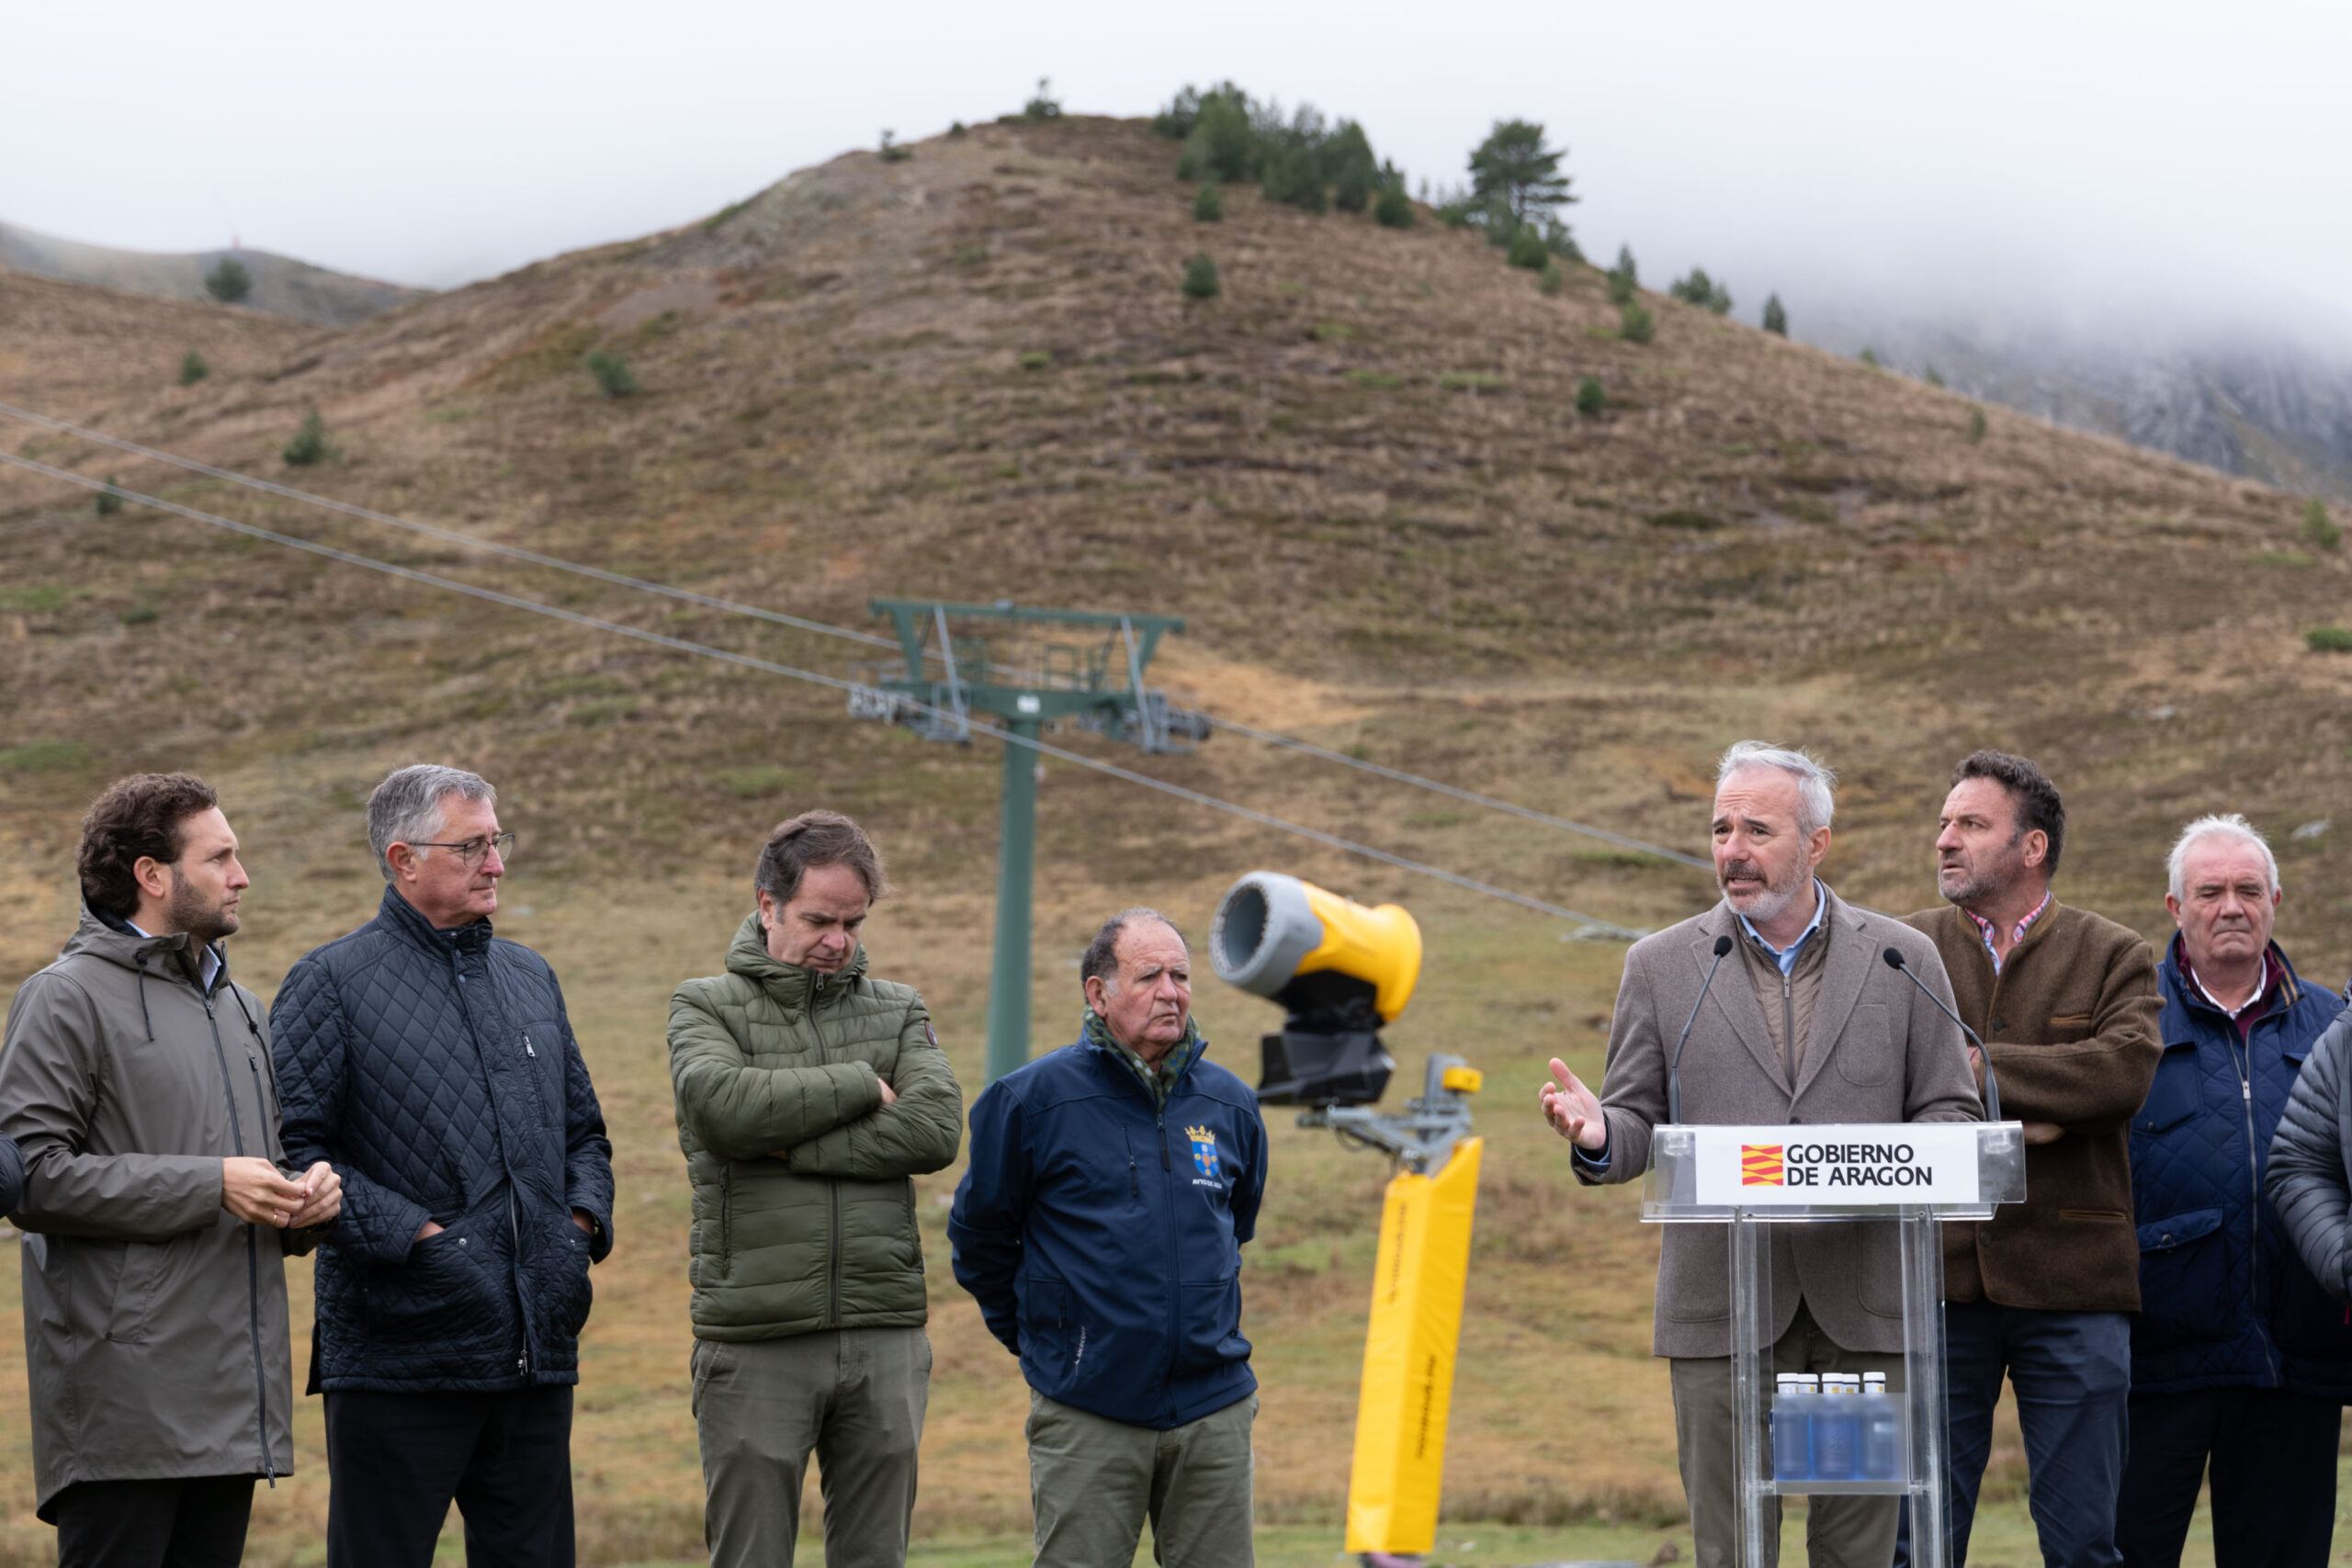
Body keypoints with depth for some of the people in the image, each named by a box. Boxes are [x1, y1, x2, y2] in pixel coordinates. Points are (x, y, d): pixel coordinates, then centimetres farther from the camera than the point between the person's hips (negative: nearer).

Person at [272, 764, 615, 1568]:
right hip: (397, 1361, -6)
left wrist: (583, 1218, 7)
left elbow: (584, 1130, 26)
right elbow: (294, 1149, -10)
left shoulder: (530, 978, 18)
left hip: (537, 1351, 6)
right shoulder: (332, 982, -3)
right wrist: (409, 1235, -17)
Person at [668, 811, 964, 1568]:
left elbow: (935, 1129, -5)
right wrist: (861, 1085, -8)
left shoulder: (898, 1012, 13)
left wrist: (788, 1143, -10)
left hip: (884, 1335, 3)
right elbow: (721, 1105, -16)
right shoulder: (705, 1007, 6)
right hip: (755, 1341, -3)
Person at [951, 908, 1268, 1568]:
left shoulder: (1230, 1104, 7)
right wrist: (1035, 1339, 12)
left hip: (1213, 1409, 4)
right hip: (1086, 1414, -3)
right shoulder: (1032, 1100, -5)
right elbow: (979, 1235, 6)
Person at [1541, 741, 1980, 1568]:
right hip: (1723, 1309, 0)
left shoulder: (1903, 959, 7)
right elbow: (1638, 1125, 8)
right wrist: (1597, 1136, -16)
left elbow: (1951, 1113, 7)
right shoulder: (1662, 965, 7)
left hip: (1865, 1308, 0)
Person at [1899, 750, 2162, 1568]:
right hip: (1937, 1277, 1)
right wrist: (2012, 1119, -14)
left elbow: (2124, 1071, -13)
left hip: (2071, 1284, -1)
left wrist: (1973, 1069, -12)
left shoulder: (2113, 957, 7)